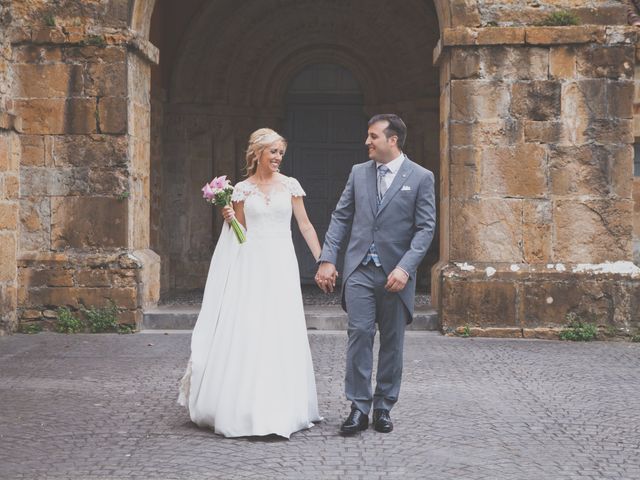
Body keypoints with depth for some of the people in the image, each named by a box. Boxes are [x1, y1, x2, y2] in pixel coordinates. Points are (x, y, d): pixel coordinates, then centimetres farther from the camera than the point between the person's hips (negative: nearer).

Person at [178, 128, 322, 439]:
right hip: (251, 264, 0)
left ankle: (280, 409, 9)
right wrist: (229, 219, -9)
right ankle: (243, 406, 7)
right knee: (244, 334, -4)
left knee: (281, 336, -1)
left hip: (281, 264, 0)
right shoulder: (242, 189, 6)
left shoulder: (290, 186, 6)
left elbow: (305, 226, 7)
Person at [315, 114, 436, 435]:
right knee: (359, 334, -6)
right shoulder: (358, 173, 9)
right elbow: (341, 217, 10)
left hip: (395, 274, -1)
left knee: (392, 342, 7)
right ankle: (359, 408, -2)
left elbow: (425, 227, -5)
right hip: (360, 269, 2)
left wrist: (405, 268, -16)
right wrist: (327, 260, 0)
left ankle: (383, 407, 17)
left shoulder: (420, 177, -1)